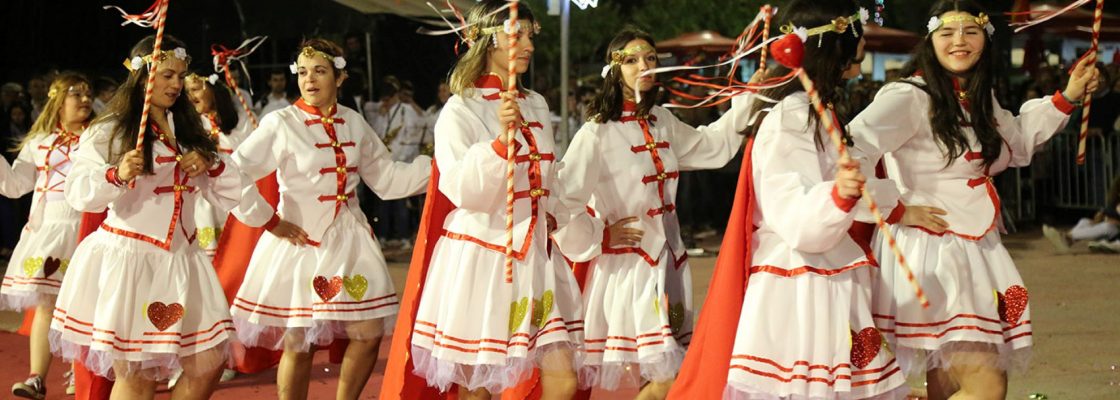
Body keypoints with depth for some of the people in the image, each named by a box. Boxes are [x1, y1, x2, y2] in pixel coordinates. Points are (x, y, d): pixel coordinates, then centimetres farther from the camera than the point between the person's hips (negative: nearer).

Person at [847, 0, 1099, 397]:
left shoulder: (980, 101, 15)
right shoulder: (909, 97, -13)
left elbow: (1017, 141, 35)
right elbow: (852, 150, -26)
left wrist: (1066, 98, 27)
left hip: (975, 255, 9)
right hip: (930, 253, -9)